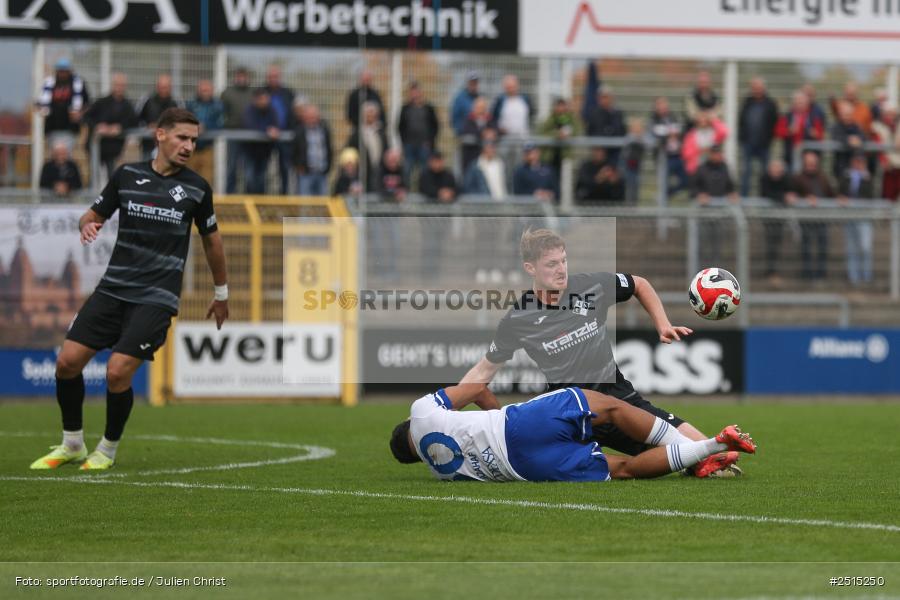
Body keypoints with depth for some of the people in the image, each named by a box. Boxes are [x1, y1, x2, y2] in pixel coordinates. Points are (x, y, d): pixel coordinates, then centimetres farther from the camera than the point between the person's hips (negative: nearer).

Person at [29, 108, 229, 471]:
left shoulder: (196, 188, -1)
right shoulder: (127, 175, 3)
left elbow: (211, 238, 14)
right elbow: (95, 214, 13)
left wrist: (221, 293, 21)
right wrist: (87, 224, -12)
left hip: (156, 297, -3)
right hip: (114, 287, 3)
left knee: (117, 372, -17)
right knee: (68, 360, -5)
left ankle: (107, 450, 7)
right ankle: (72, 445, 16)